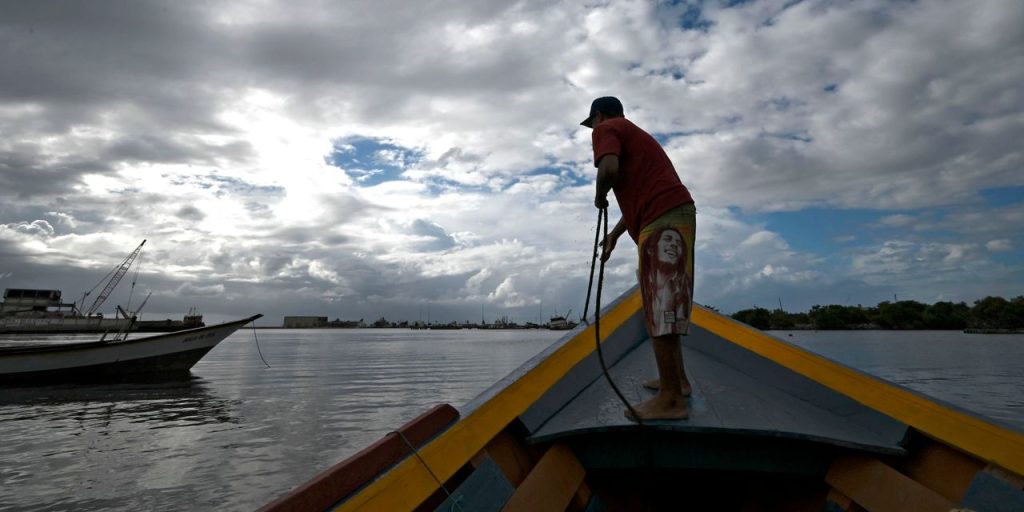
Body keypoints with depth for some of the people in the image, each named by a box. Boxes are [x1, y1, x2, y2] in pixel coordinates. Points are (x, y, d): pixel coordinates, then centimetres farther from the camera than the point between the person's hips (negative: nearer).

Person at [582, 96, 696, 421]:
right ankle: (677, 379, 23)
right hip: (675, 214, 10)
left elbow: (609, 168, -17)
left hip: (663, 222, -10)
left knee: (659, 305, -11)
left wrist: (599, 197, 3)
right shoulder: (634, 135, 32)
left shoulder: (606, 129, 4)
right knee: (664, 303, 16)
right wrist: (614, 234, 35)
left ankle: (671, 399, -10)